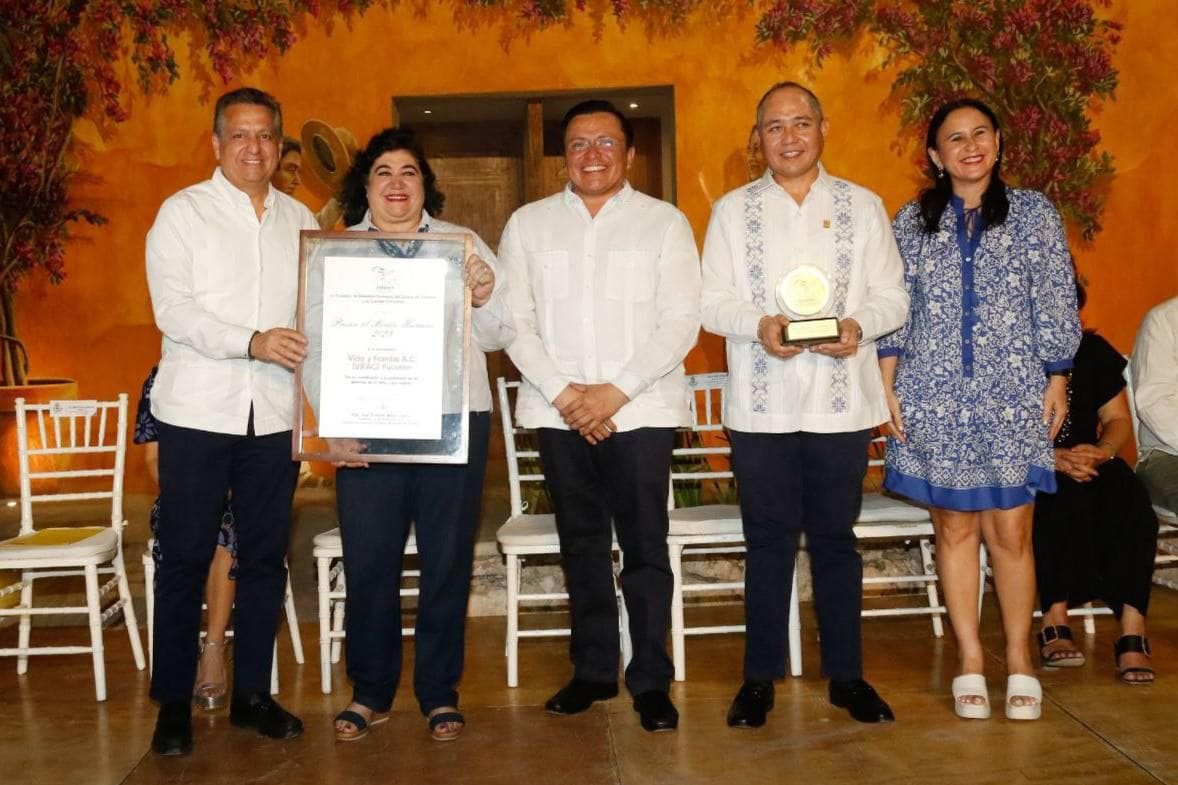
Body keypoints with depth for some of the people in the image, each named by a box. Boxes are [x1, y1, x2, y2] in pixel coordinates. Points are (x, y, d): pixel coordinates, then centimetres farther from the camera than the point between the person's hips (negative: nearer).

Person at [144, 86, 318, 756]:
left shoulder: (301, 219, 12)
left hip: (274, 415, 3)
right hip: (198, 414, -3)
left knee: (266, 557, 8)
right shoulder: (183, 212, 1)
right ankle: (174, 703, 14)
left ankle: (253, 693, 21)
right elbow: (172, 308, -9)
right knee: (186, 559, 2)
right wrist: (252, 342, -21)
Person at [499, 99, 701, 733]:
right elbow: (514, 321, 4)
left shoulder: (664, 222, 4)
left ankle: (651, 680, 7)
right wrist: (564, 393, -9)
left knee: (644, 545, -3)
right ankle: (592, 669, 21)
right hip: (558, 412, 2)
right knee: (581, 543, 10)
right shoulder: (528, 223, 10)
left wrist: (615, 391, -12)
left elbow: (681, 322, -3)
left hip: (640, 409, -2)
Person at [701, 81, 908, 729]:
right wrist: (759, 325, -17)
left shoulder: (862, 206, 9)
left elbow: (892, 295, 6)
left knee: (835, 537, 7)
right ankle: (760, 676, 17)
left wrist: (858, 325, -15)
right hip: (761, 403, 0)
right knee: (768, 540, 6)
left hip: (841, 400, 0)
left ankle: (846, 674, 18)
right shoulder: (732, 211, 8)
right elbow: (711, 303, 3)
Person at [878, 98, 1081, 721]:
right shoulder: (913, 221, 7)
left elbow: (1056, 303, 5)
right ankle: (970, 661, 15)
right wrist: (887, 384, 1)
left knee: (1011, 532, 0)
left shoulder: (1034, 213, 5)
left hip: (1014, 396, -1)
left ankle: (1019, 660, 14)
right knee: (954, 528, 5)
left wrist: (1057, 381, 2)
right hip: (935, 398, 1)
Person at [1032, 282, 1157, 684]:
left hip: (1089, 465, 4)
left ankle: (1132, 630, -34)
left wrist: (1101, 451, -9)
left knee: (1130, 500, -29)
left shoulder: (1093, 350, 15)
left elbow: (1118, 419, 14)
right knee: (1070, 494, -37)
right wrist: (1051, 457, -23)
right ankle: (1055, 622, -28)